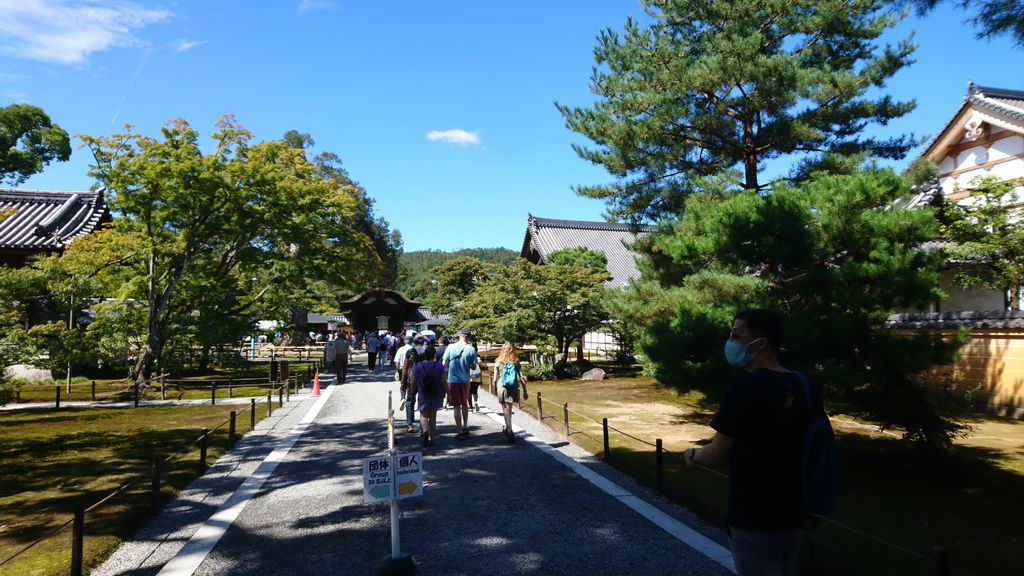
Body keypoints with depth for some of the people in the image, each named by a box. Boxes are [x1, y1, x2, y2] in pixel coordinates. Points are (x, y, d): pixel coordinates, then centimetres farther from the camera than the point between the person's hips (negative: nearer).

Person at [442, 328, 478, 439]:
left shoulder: (450, 347, -8)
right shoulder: (471, 349, -7)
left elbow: (444, 364, -5)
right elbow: (474, 367, -3)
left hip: (453, 380, -2)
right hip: (465, 380, 2)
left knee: (456, 406, 3)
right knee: (464, 404, 22)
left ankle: (460, 432, 4)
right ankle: (465, 428, 30)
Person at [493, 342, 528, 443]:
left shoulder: (498, 362, 0)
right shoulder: (516, 361, 2)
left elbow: (495, 378, 5)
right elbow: (521, 377, -1)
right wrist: (525, 391, 3)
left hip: (502, 387, -2)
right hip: (513, 388, 2)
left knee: (506, 410, -1)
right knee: (509, 409, 19)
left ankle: (510, 432, -11)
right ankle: (506, 428, 34)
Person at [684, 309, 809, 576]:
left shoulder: (743, 388, -22)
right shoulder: (800, 387, 0)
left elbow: (717, 455, -14)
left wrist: (693, 455, 6)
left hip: (753, 520, -7)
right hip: (791, 516, 7)